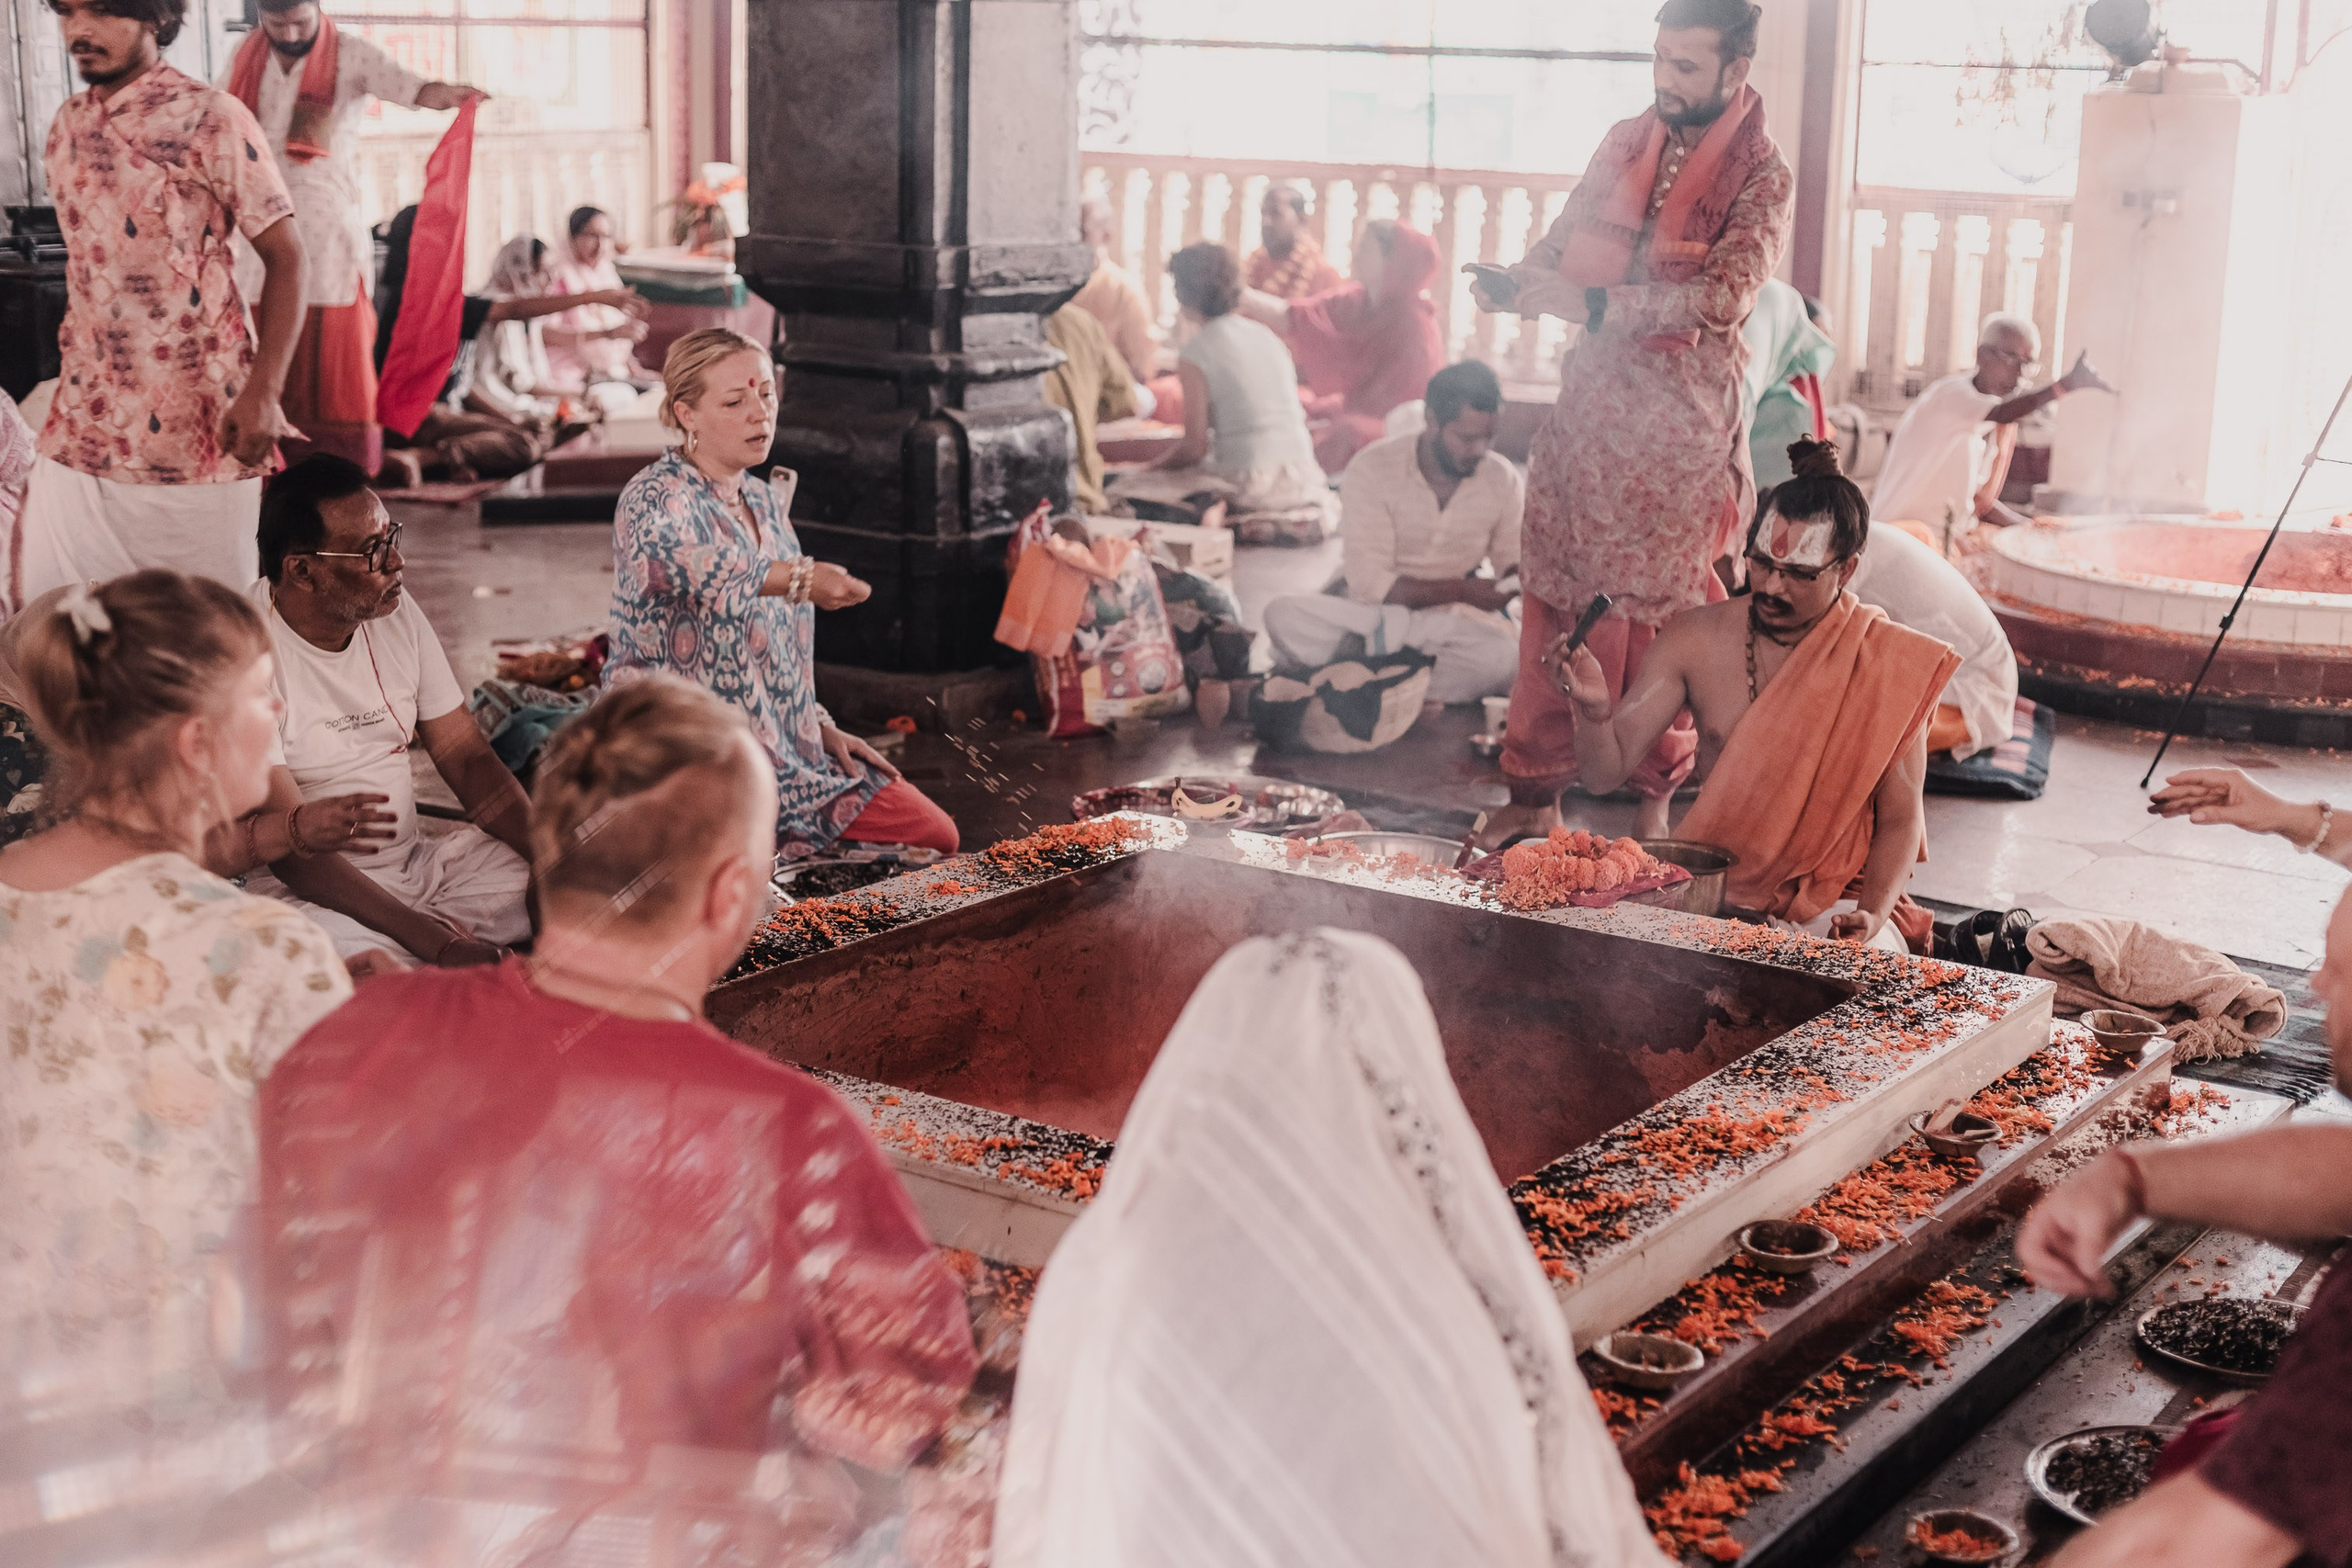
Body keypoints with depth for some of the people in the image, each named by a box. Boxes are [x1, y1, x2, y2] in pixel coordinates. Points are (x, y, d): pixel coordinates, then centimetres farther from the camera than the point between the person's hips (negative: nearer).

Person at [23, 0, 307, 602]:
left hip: (195, 430, -6)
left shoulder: (210, 119, -8)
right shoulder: (67, 126, 12)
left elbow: (284, 256, -10)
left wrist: (264, 393, -19)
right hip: (83, 426, 6)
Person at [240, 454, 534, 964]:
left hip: (416, 860, 7)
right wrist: (436, 944, -31)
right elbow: (290, 848, -22)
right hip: (303, 886, -7)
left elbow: (466, 758, 8)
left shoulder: (397, 613, 5)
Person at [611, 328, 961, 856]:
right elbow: (666, 555, -39)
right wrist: (797, 576, -53)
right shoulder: (655, 499, -12)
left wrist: (821, 727, 11)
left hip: (788, 751, 8)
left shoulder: (766, 500, 14)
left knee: (936, 835, 0)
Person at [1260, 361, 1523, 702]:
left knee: (1503, 654, -35)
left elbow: (1512, 562, 11)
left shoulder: (1503, 479, -1)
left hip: (1452, 619, 2)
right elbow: (1370, 584, -17)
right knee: (1284, 615, -33)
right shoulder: (1372, 470, -13)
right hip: (1367, 610, -2)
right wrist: (1463, 590, -22)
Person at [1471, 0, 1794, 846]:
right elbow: (1565, 236, 16)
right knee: (1554, 595, 3)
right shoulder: (1625, 142, 9)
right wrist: (1515, 281, -7)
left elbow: (1722, 297, -19)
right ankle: (1534, 789, 10)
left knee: (1660, 613, 3)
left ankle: (1655, 795, 18)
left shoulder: (1761, 175, -7)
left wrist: (1594, 304, -27)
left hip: (1679, 427, -4)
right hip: (1589, 402, 4)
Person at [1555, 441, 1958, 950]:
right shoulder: (1696, 638, -1)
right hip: (1707, 897, 2)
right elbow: (1606, 769, -2)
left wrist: (1873, 913, -17)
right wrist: (1594, 709, -25)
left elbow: (1901, 819, 1)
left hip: (1828, 906, -2)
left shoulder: (1888, 664, -5)